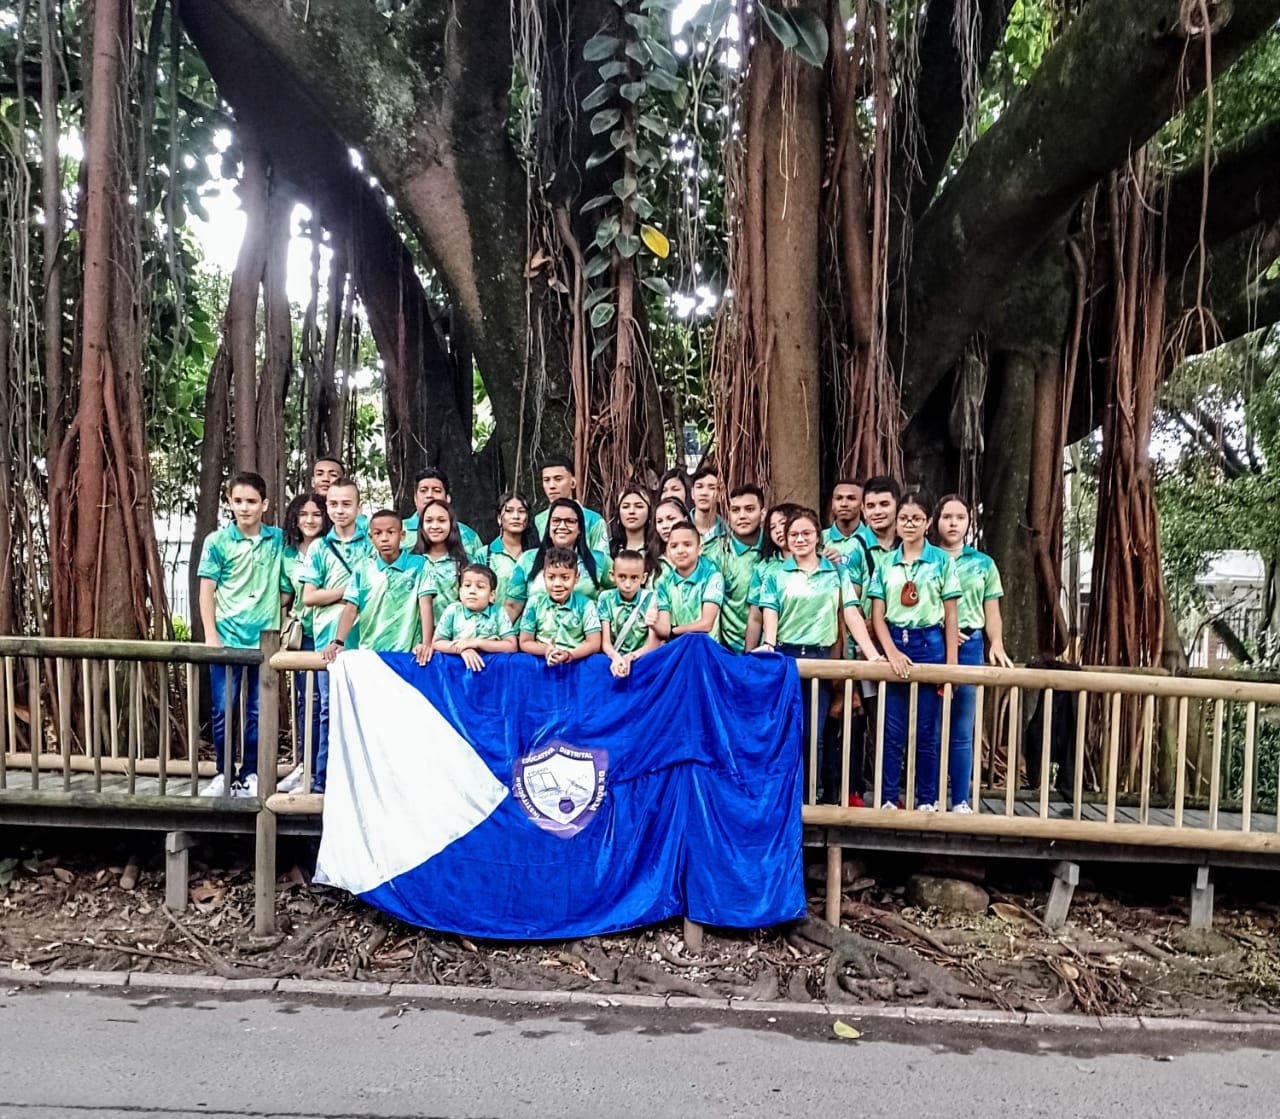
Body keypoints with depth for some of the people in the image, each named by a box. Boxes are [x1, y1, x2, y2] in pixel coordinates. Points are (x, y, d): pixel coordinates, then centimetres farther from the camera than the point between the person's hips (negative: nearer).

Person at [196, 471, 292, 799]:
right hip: (227, 638, -1)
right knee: (223, 710, 4)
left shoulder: (278, 539, 4)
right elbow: (206, 590, -1)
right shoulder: (218, 541, -2)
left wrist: (276, 615, 0)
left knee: (258, 710, 7)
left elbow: (286, 586, 12)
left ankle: (251, 774, 19)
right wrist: (210, 635, -7)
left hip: (265, 639, 1)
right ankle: (224, 774, 18)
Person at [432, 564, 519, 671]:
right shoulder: (453, 610, 2)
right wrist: (462, 649, -15)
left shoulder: (499, 613, -1)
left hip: (492, 664, -2)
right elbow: (437, 643, 2)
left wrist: (477, 643, -14)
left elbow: (512, 646, -7)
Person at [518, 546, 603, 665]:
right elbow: (525, 643, 6)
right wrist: (546, 650, -12)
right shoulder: (535, 602, 3)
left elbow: (594, 644, -2)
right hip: (542, 662, 1)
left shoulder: (585, 604, 0)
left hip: (579, 662, -1)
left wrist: (569, 654, -17)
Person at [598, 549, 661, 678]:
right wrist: (615, 657, -24)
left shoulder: (651, 598, 0)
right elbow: (605, 642, -3)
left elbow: (654, 643, -4)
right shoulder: (606, 599, 2)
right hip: (614, 659, 0)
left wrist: (630, 657, -21)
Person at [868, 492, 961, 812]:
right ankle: (888, 799, 14)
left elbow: (950, 616, 1)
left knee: (926, 731, 5)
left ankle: (927, 800, 18)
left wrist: (951, 663, -3)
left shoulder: (942, 560, 2)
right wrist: (892, 652, -12)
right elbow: (877, 616, 3)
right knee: (892, 731, 3)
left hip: (929, 644, -1)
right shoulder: (885, 563, 6)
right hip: (893, 644, 1)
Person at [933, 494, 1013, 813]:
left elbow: (992, 614, 11)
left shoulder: (983, 563, 12)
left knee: (962, 730, 4)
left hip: (969, 647, 1)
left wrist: (997, 644, -6)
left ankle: (961, 801, 10)